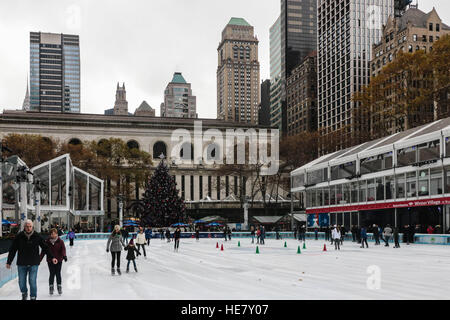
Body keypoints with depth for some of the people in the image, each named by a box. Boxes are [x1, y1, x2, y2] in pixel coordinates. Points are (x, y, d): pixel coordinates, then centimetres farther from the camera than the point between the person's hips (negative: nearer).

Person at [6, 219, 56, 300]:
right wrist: (9, 262, 4)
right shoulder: (19, 237, -5)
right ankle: (24, 293, 39)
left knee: (32, 282, -4)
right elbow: (12, 250, 2)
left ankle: (33, 297, 14)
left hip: (33, 264, -1)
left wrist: (51, 258, -3)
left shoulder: (37, 237, -4)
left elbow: (45, 248, 2)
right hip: (21, 264, 1)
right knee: (21, 282, 10)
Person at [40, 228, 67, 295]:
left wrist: (64, 256, -29)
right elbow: (43, 251, 2)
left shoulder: (60, 242, -4)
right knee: (52, 274, 0)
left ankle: (59, 287, 17)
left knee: (58, 274, 2)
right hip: (50, 261, 1)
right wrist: (39, 259, -1)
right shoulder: (47, 242, -1)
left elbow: (63, 249, -11)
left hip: (58, 260, -1)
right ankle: (51, 287, 16)